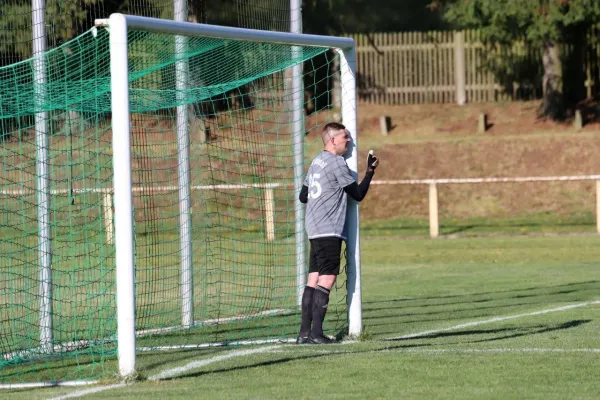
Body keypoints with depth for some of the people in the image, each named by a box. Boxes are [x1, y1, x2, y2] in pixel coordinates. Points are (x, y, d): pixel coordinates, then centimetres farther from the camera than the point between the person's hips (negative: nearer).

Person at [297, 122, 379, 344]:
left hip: (315, 230, 9)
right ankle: (316, 333, -16)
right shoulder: (337, 163, -10)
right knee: (327, 279, -11)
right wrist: (370, 171, 4)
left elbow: (303, 196, 22)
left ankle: (305, 332, 3)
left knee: (314, 279, 6)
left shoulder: (316, 162, 17)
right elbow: (358, 194, -6)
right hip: (329, 231, -9)